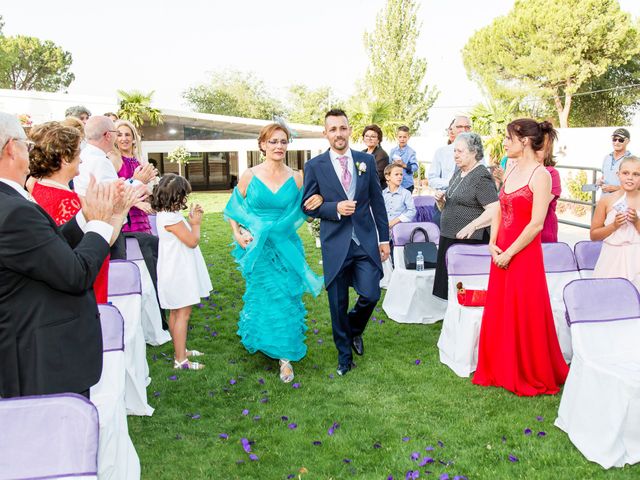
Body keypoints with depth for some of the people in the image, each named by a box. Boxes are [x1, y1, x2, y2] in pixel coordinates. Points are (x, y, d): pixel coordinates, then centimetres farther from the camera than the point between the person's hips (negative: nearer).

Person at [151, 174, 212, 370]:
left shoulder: (165, 214, 7)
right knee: (183, 313, -4)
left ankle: (180, 349, 33)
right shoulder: (171, 217, -23)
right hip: (179, 272, -10)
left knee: (175, 312, 19)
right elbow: (192, 241, -18)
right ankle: (180, 360, 3)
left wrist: (191, 219, 5)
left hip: (176, 271, 11)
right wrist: (196, 223, -4)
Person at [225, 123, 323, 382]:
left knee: (287, 300, 2)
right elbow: (234, 210, 5)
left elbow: (303, 210, 9)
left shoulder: (296, 178, -1)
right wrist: (238, 234, -7)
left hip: (287, 249, 1)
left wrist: (318, 201, -12)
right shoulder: (249, 176, -4)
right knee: (261, 297, 11)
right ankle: (259, 340, 37)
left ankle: (286, 356, 14)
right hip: (257, 249, -1)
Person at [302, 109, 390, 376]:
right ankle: (345, 356, 28)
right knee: (338, 305, 7)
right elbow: (308, 206, -1)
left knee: (371, 295, -5)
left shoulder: (366, 161, 5)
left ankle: (354, 329, 30)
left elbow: (377, 202, 8)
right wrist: (336, 208, -18)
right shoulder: (314, 166, -2)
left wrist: (384, 238, 7)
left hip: (366, 241, 2)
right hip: (335, 244, -1)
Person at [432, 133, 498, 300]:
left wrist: (472, 225, -28)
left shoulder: (481, 177, -9)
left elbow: (495, 210, -19)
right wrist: (440, 200, 4)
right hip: (449, 239, 8)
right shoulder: (458, 174, 17)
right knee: (448, 286, 8)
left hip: (470, 241, -8)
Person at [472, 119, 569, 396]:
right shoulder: (511, 172, 10)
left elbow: (536, 224, -17)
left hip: (524, 254, -7)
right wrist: (492, 244, 1)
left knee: (523, 316, 3)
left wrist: (509, 253, -15)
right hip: (501, 254, 8)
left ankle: (531, 376, 21)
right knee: (498, 314, 14)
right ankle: (500, 370, 29)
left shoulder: (540, 175, -13)